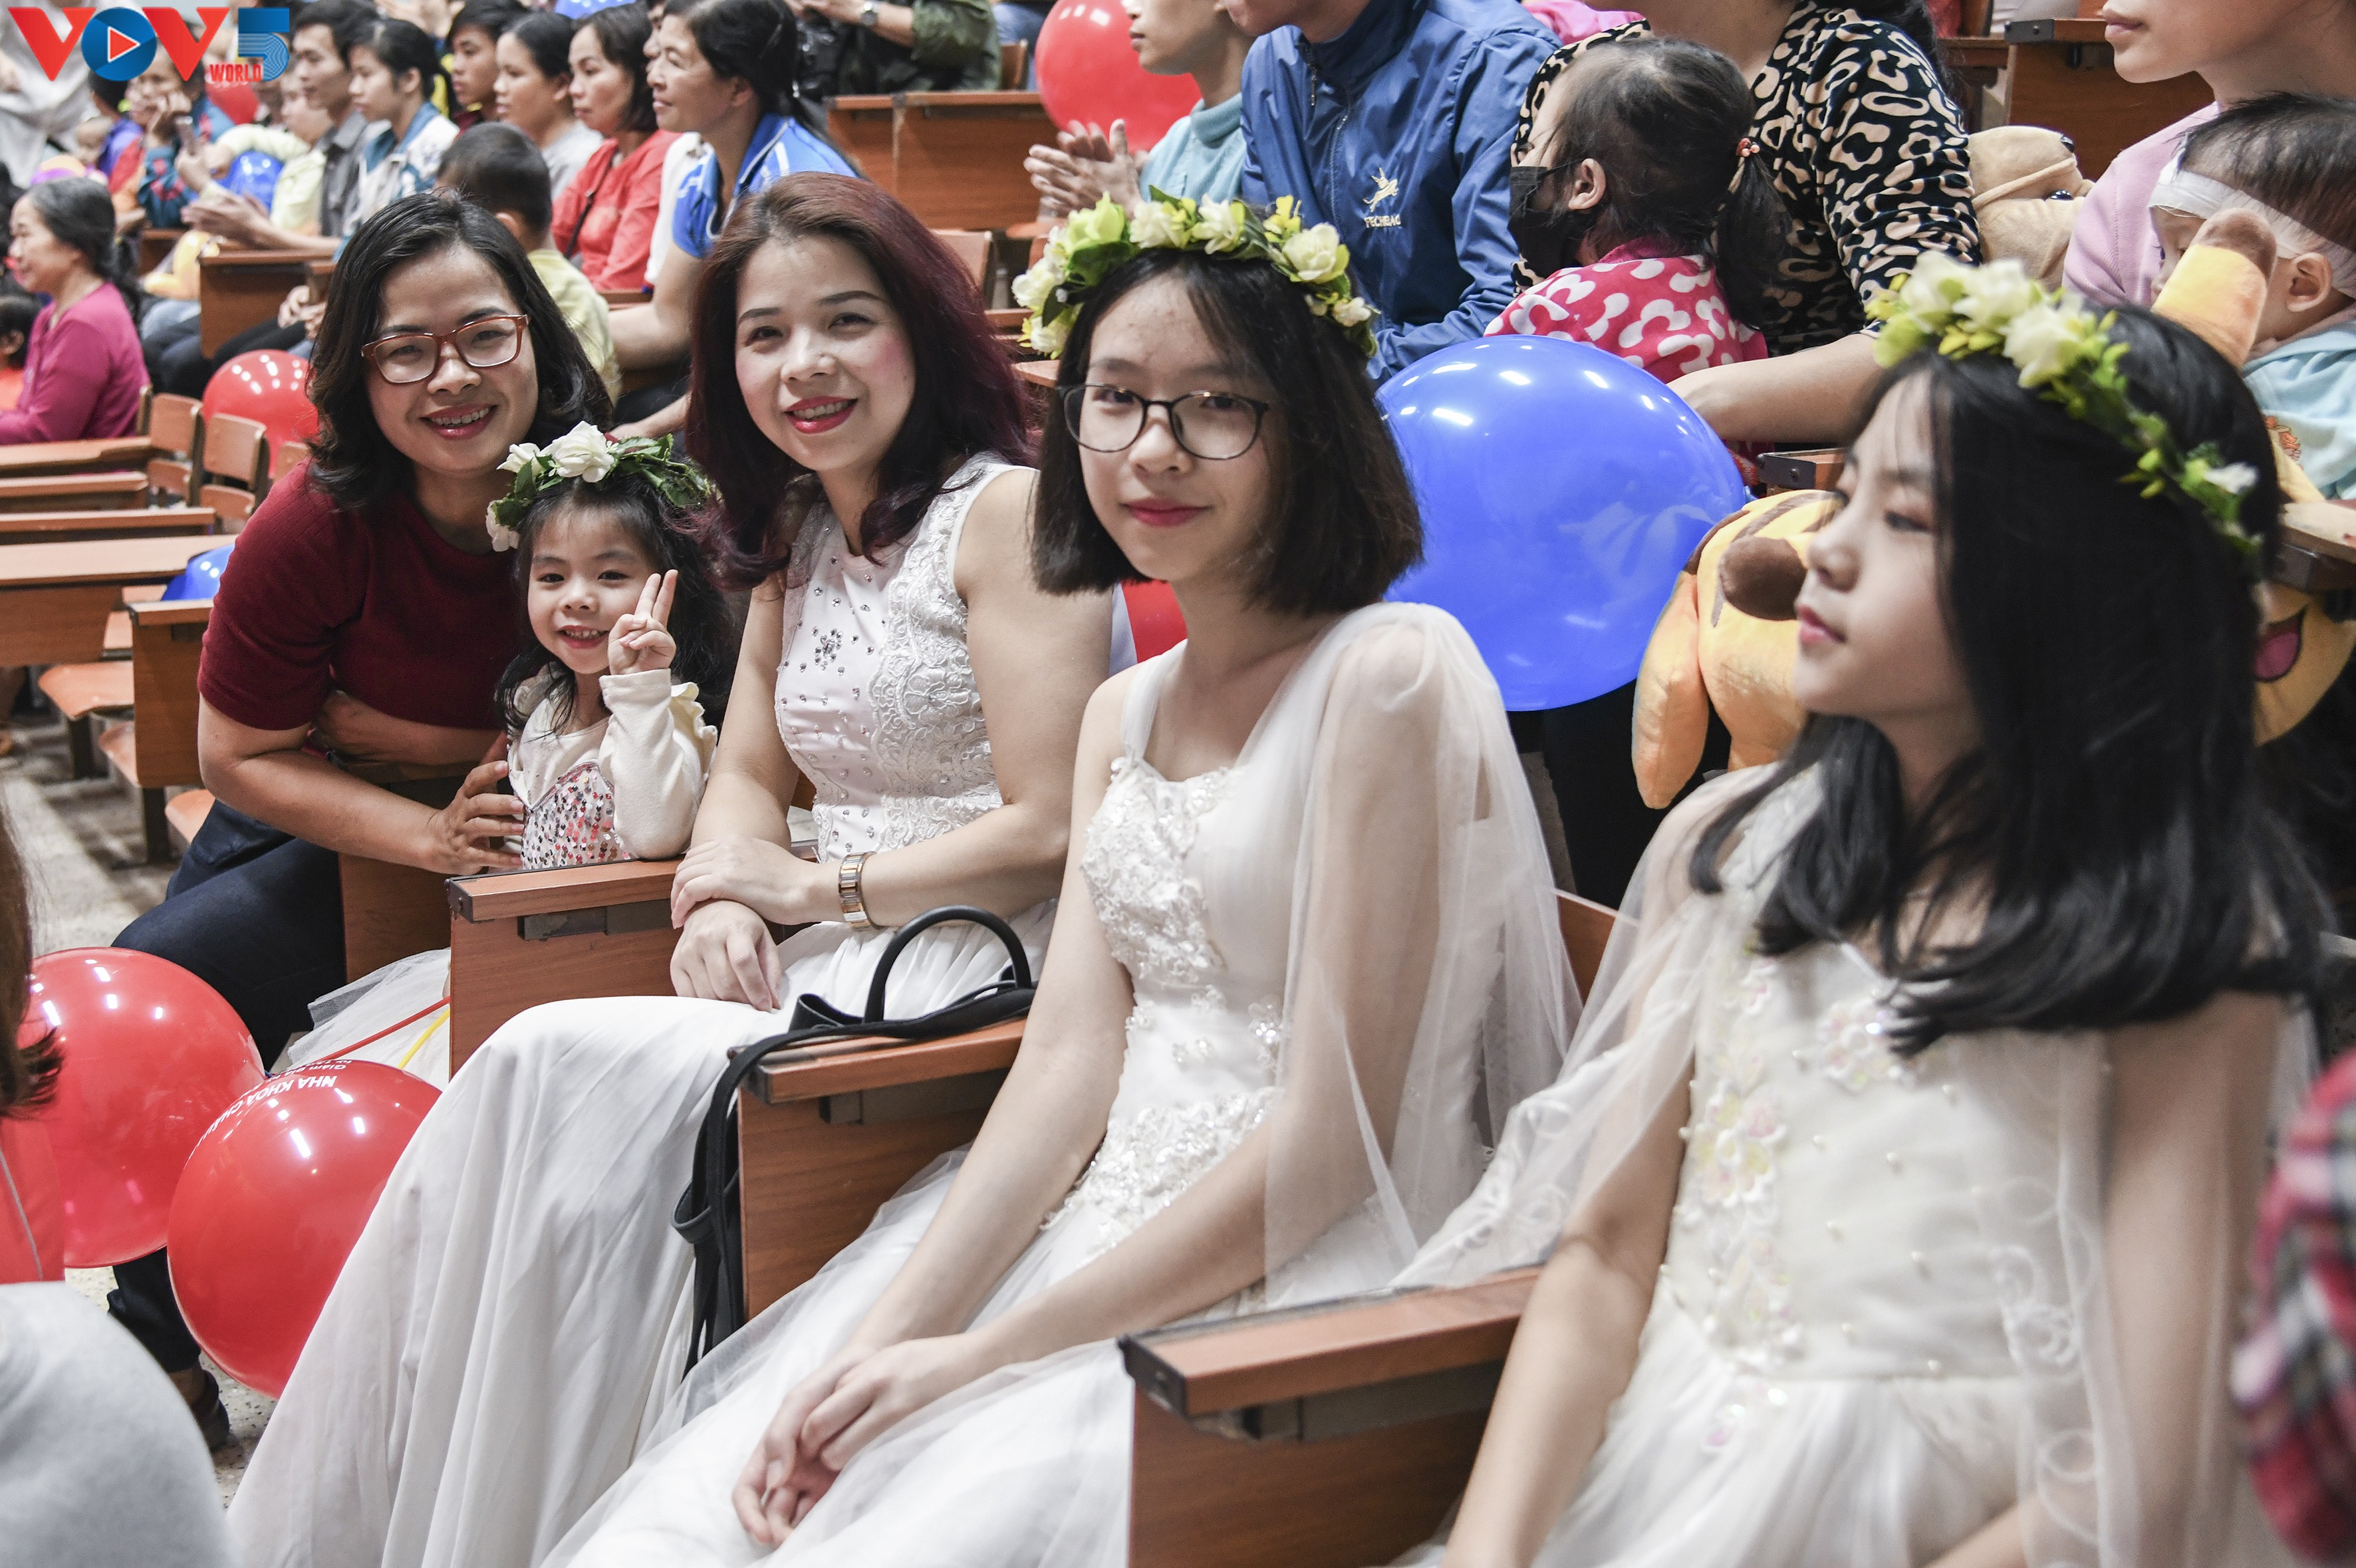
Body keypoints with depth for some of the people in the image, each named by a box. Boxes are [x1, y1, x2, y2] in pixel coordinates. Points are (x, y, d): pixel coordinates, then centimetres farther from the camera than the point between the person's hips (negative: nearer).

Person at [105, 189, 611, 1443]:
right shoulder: (311, 528, -21)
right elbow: (239, 758, -12)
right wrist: (427, 834, -27)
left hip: (538, 834, 0)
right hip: (331, 830, 1)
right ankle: (162, 1338, 14)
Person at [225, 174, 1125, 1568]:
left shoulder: (1006, 510, -7)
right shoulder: (796, 534, 18)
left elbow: (1043, 830, -12)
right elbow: (747, 774, 17)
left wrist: (813, 888, -6)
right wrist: (719, 902, -5)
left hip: (970, 969, -7)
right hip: (812, 972, 7)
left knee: (564, 1076, -22)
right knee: (536, 1087, -17)